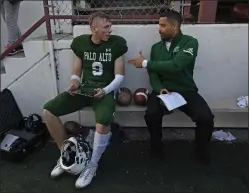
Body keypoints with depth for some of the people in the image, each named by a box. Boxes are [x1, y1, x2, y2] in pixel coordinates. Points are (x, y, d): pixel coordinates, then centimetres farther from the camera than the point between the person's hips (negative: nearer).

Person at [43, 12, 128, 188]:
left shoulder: (116, 44, -1)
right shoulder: (80, 43, 7)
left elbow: (119, 76, -2)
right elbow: (76, 73, 11)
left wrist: (105, 90, -20)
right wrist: (74, 84, -12)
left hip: (105, 90, -3)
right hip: (84, 89, 4)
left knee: (103, 122, -36)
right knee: (48, 110, -15)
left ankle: (93, 165, -7)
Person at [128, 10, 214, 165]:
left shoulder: (190, 42, -6)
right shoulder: (156, 47, 11)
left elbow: (176, 65, -23)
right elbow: (153, 73, 4)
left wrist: (145, 63, -19)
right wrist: (159, 88, -18)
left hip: (186, 91, -2)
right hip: (163, 90, 3)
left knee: (206, 118, -25)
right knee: (151, 114, -27)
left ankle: (202, 152, 8)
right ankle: (157, 146, 5)